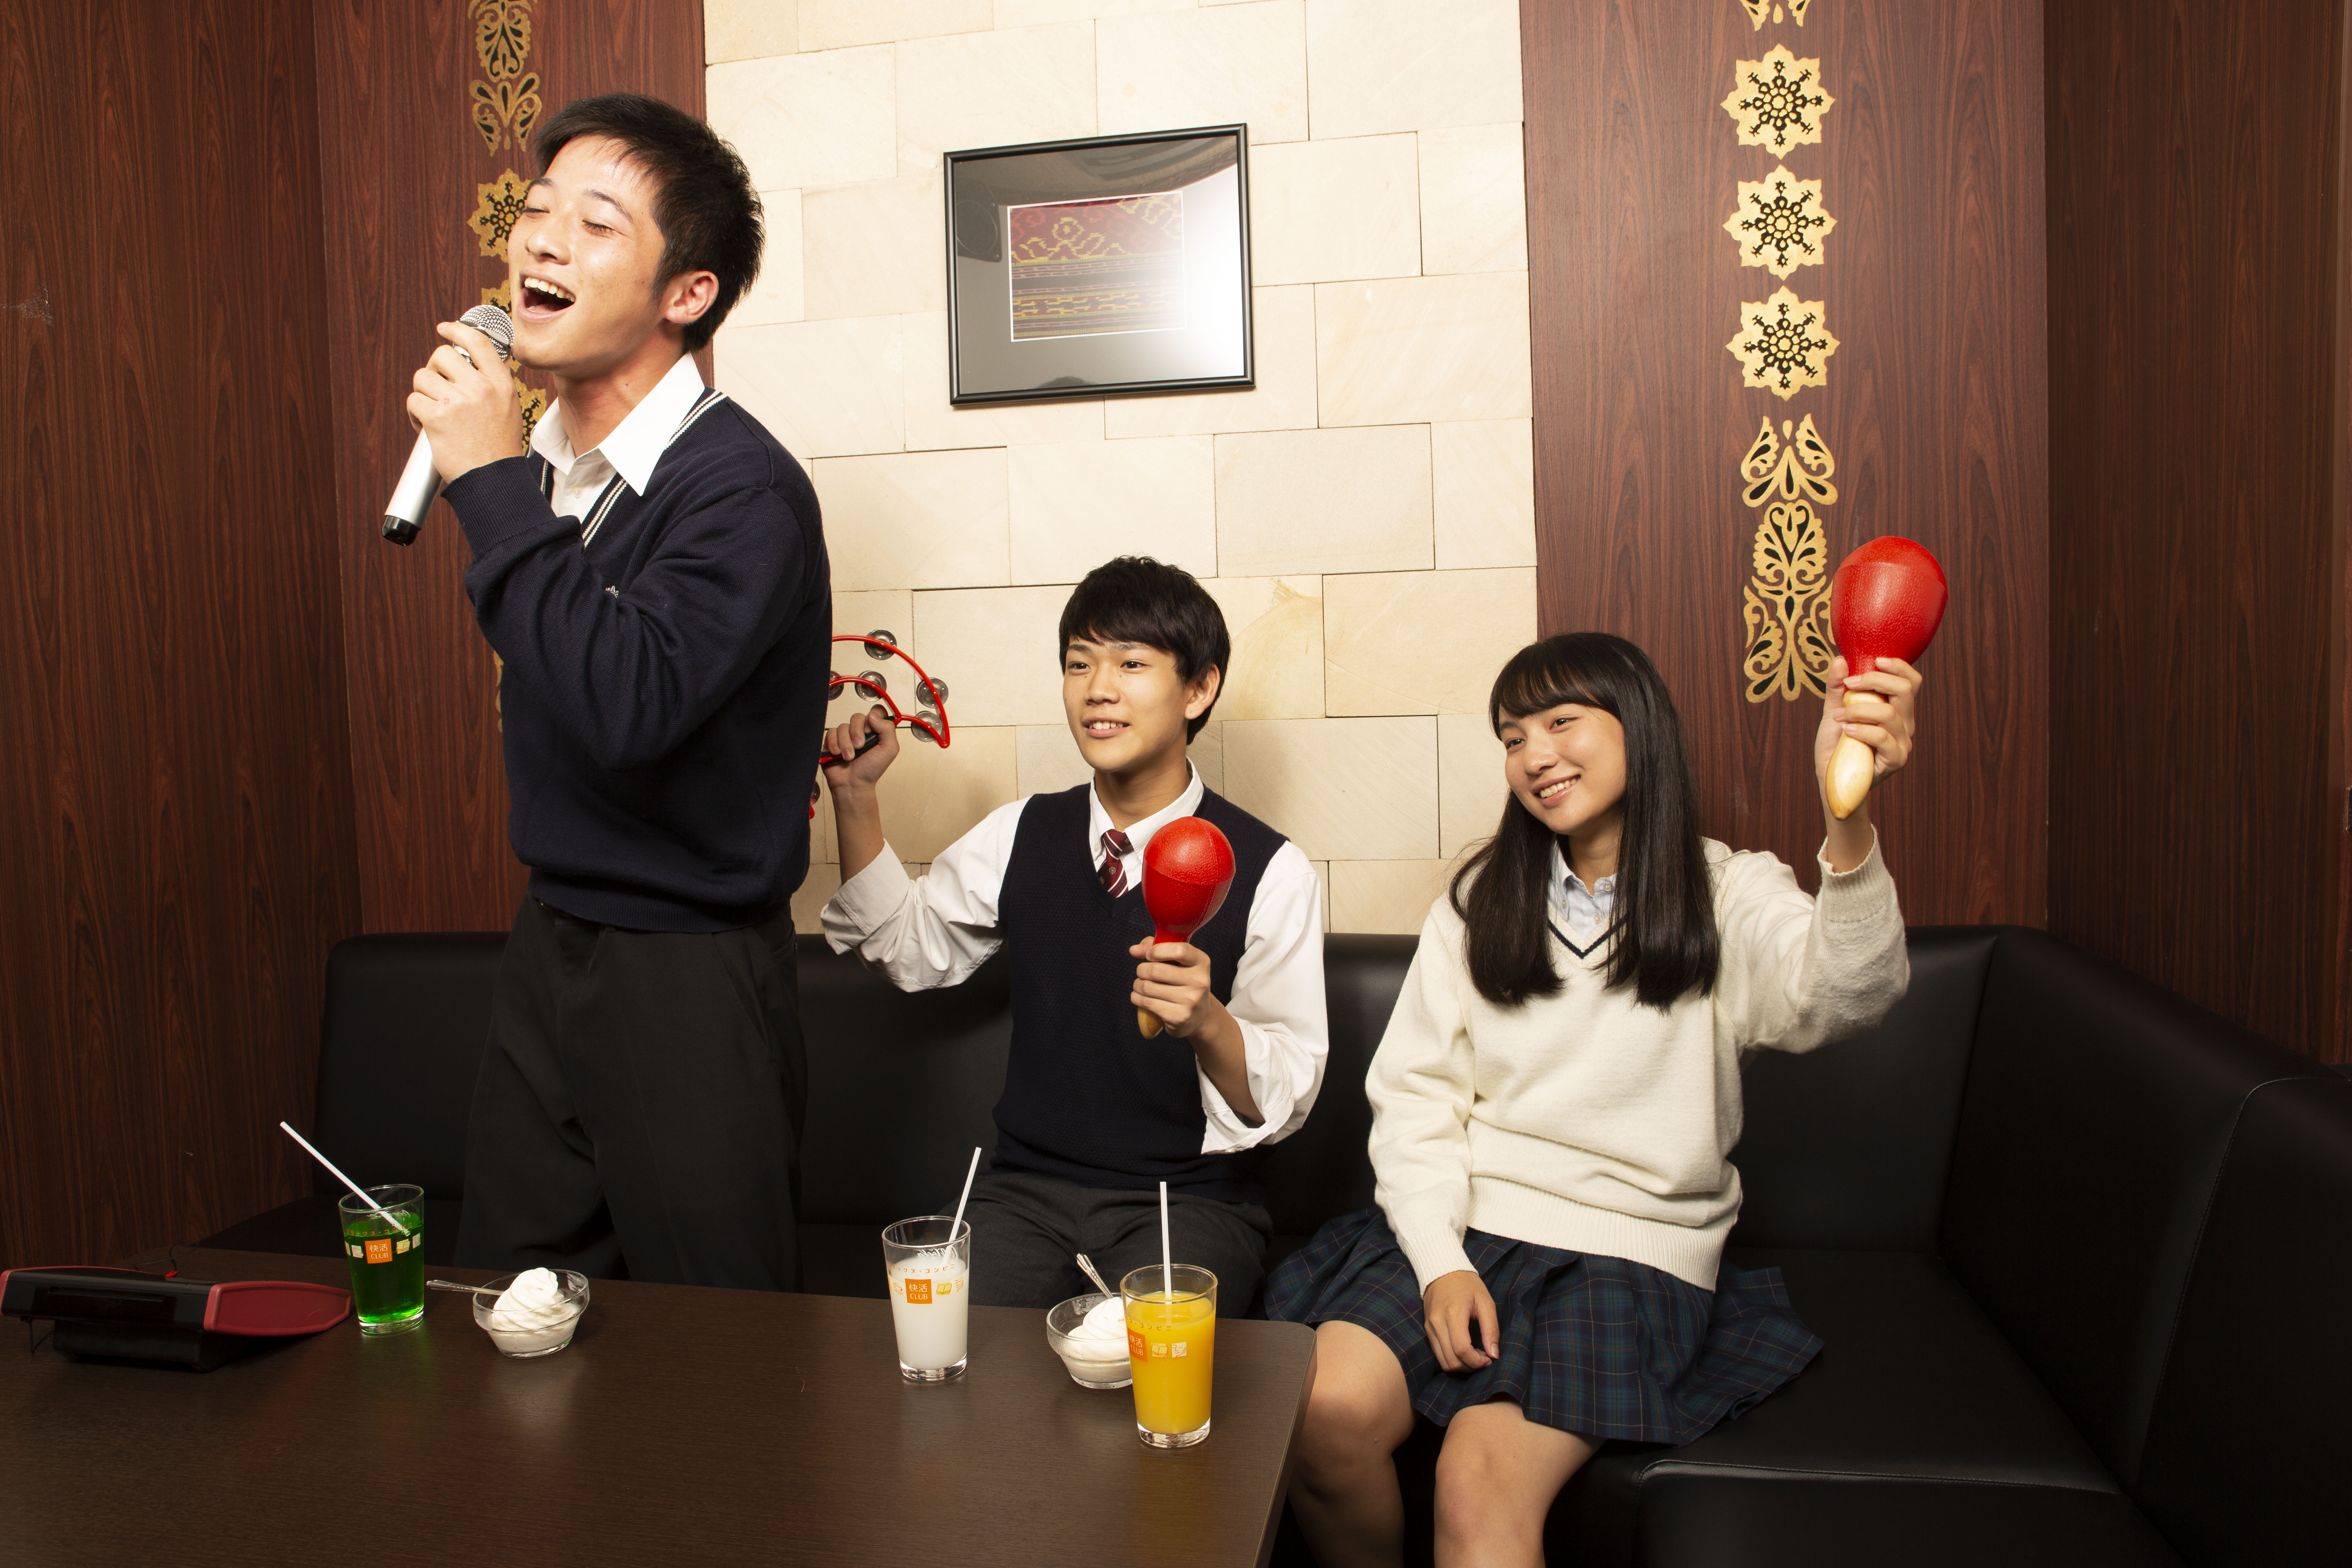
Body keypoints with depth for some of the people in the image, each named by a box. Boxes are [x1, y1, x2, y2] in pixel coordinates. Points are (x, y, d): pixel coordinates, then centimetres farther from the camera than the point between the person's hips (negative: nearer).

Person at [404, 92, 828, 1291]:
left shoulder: (744, 490, -19)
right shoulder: (540, 459, 4)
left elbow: (626, 706, -33)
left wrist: (497, 486, -26)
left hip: (690, 977, -7)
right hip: (547, 945, 8)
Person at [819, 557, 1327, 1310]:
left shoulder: (1272, 871, -8)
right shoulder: (1021, 835, 5)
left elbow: (1286, 1099, -9)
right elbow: (906, 947, 16)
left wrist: (1208, 1023, -31)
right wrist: (856, 798, 6)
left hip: (1189, 1200, -3)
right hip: (1027, 1190, 3)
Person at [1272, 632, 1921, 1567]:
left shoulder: (1729, 897, 1)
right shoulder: (1479, 899, 11)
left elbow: (1846, 995, -22)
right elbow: (1414, 1093, 6)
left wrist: (1848, 822, -41)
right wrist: (1440, 1261, -9)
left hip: (1628, 1249, -3)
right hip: (1462, 1223, 3)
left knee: (1481, 1489, -26)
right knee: (1327, 1414, -22)